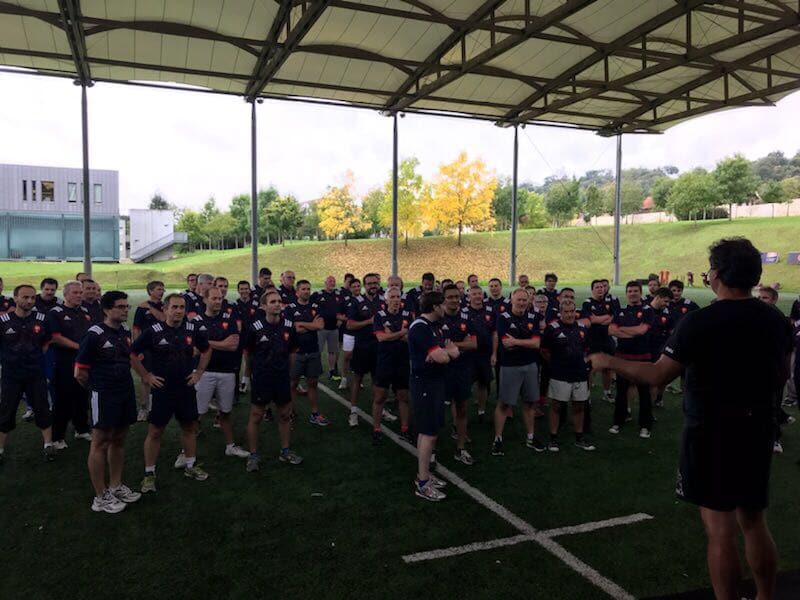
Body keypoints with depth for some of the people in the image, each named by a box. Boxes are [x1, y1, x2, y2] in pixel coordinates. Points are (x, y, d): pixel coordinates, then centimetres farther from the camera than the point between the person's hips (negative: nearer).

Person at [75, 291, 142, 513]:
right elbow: (80, 373, -12)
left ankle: (116, 487, 29)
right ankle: (100, 497, 13)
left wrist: (123, 381, 15)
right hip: (104, 396, -7)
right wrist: (98, 386, 2)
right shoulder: (95, 334, -15)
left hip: (126, 393, 7)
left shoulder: (125, 332, 6)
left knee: (118, 441, 16)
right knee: (100, 444, 3)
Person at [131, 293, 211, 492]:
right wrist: (146, 376, -6)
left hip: (187, 389, 4)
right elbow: (132, 354, -5)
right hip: (161, 390, -4)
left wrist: (199, 372, 8)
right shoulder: (153, 331, -12)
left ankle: (191, 466, 31)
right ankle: (149, 474, 17)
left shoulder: (192, 330, -1)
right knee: (155, 431, 4)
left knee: (190, 427, 14)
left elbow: (206, 350, 15)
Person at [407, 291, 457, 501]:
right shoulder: (420, 328, -19)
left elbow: (454, 351, 9)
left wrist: (443, 352, -12)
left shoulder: (434, 326, 13)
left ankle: (424, 473, 27)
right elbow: (441, 357, -26)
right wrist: (445, 352, -3)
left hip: (435, 382, 10)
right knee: (429, 433, -6)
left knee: (426, 432, 16)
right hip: (424, 383, -10)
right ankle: (422, 484, 2)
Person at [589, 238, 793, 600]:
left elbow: (658, 375, -17)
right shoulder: (777, 321, 1)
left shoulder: (699, 322, -19)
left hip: (712, 433, -6)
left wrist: (610, 362, -5)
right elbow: (781, 376, 13)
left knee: (719, 529, 4)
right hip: (758, 431, 7)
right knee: (754, 523, 21)